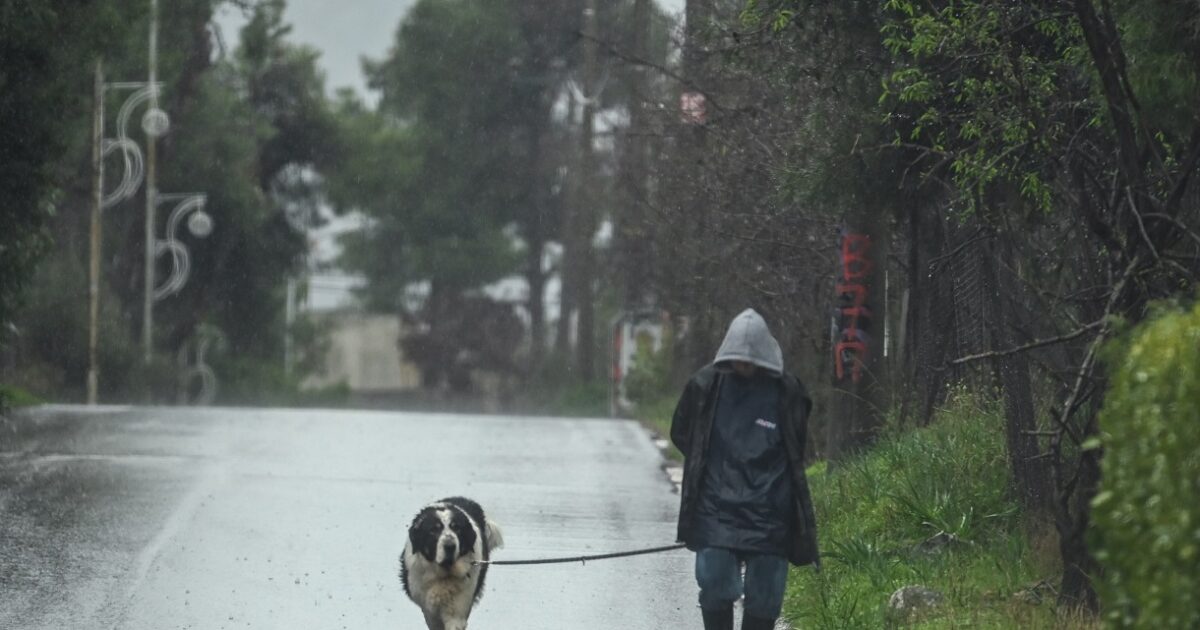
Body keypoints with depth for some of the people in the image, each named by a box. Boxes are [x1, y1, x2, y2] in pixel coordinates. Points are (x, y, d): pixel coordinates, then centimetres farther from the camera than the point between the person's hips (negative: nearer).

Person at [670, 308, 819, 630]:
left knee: (763, 597, 2)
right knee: (716, 588, -5)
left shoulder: (786, 392, -3)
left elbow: (795, 453, 12)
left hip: (768, 515, 0)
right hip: (716, 510, 0)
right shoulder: (707, 384, 0)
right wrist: (717, 466, 8)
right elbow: (681, 433, 13)